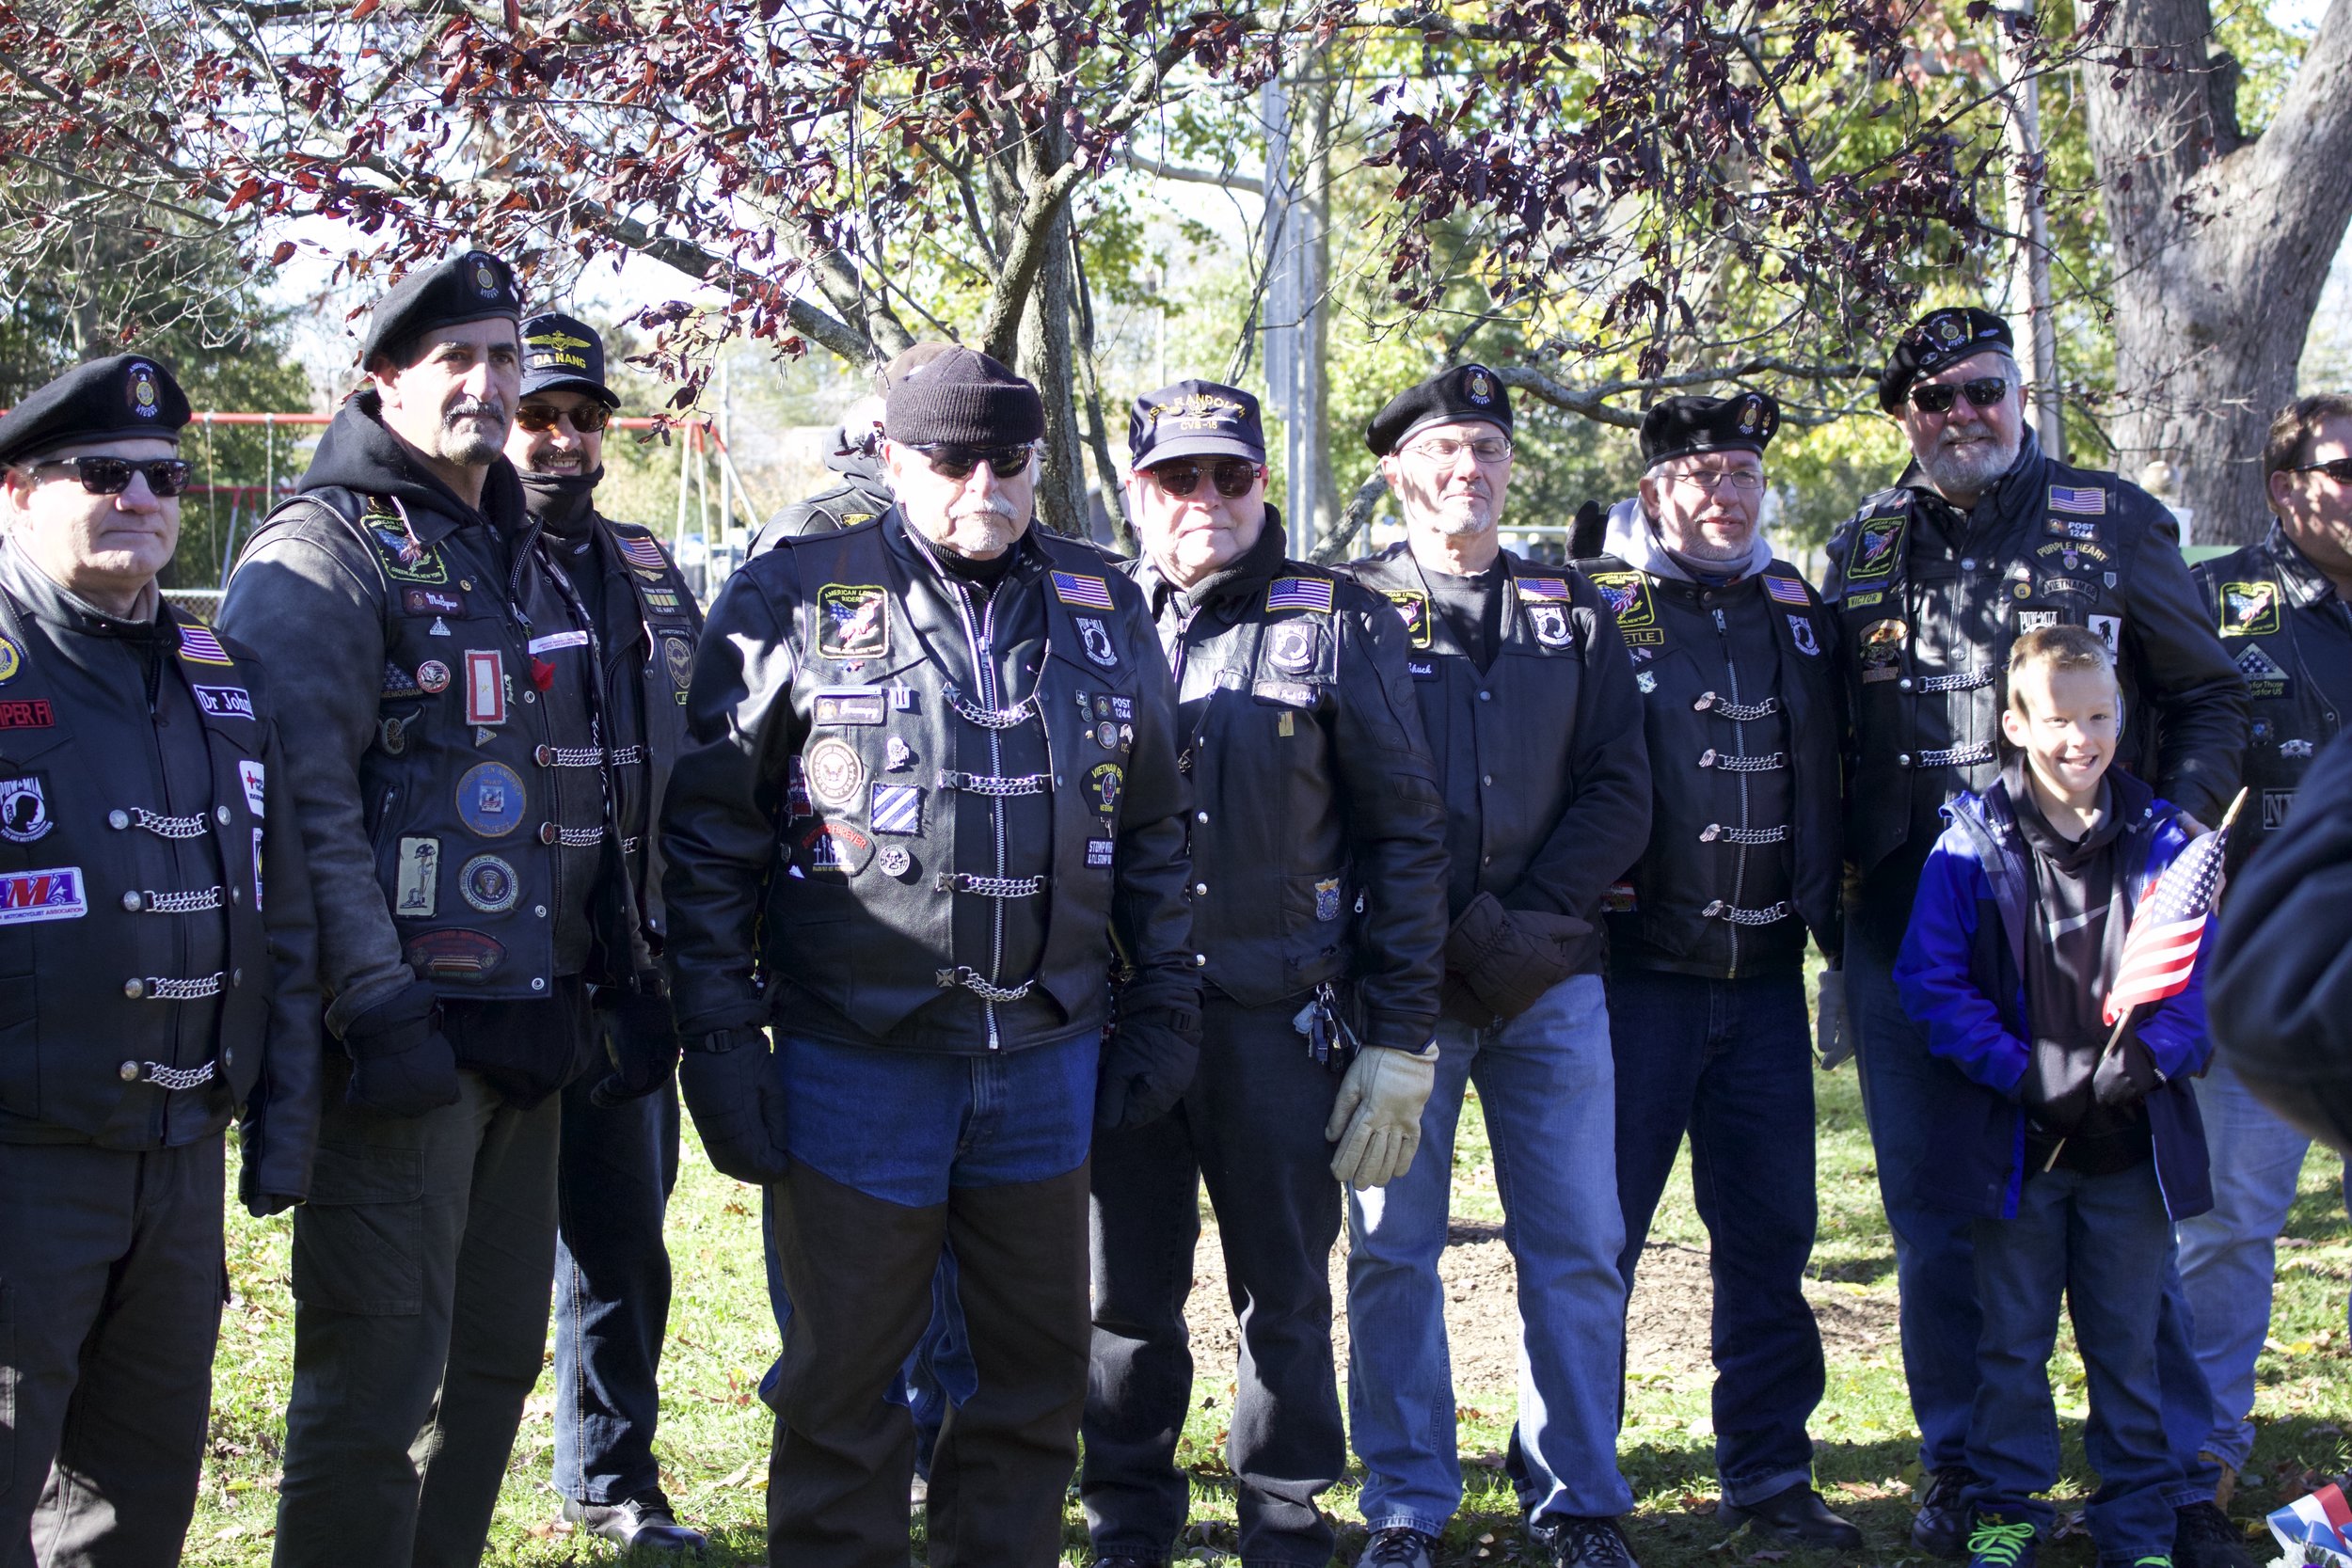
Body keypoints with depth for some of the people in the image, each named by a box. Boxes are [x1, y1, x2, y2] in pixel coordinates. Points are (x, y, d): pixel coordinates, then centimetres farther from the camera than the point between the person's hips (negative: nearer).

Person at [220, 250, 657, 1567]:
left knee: (497, 1356, 14)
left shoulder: (529, 561, 18)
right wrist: (377, 1003, -22)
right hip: (408, 1034, -8)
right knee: (376, 1376, -4)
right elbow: (303, 803, -17)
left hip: (528, 1029, 8)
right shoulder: (324, 554, -8)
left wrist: (609, 956, 19)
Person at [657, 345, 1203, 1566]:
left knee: (1041, 1371, 13)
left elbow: (1151, 834, 16)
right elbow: (710, 833, -3)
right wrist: (718, 1040, -7)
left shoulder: (1105, 614, 8)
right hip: (856, 1064, -3)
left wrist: (1164, 1007, 11)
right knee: (845, 1379, 7)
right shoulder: (792, 598, -3)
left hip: (1048, 1062, 4)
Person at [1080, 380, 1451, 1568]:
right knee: (1125, 1293, 9)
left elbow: (1405, 837, 1)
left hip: (1276, 1024, -2)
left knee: (1285, 1296, 7)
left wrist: (1398, 1041, -4)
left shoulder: (1340, 627, 2)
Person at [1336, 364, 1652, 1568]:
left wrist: (1533, 917, -7)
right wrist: (1450, 927, -11)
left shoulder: (1573, 614, 12)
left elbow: (1619, 791, 7)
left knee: (1577, 1247, 5)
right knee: (1392, 1249, 2)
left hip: (1551, 976, 3)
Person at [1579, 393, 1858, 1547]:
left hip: (1766, 977, 5)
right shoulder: (1590, 607, -3)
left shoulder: (1797, 611, 13)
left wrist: (1831, 912, 16)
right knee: (1596, 1231, 0)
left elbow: (1830, 776, 21)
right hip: (1634, 971, -4)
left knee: (1770, 1233, 8)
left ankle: (1769, 1473, 19)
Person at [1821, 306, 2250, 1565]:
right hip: (1907, 929, 3)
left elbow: (2208, 695, 9)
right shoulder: (1861, 553, 12)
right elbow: (1829, 745, 18)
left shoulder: (2111, 522, 5)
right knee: (1936, 1217, 6)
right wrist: (1837, 918, 13)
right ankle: (1962, 1467, 18)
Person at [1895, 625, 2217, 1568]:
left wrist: (2146, 1059, -16)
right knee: (2013, 1339, 10)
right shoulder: (1973, 842, -4)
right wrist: (2021, 1070, -16)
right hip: (2015, 1140, -1)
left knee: (2128, 1341, 10)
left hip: (2130, 1141, 1)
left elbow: (2200, 978, 1)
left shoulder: (2162, 841, 2)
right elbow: (1930, 978, -7)